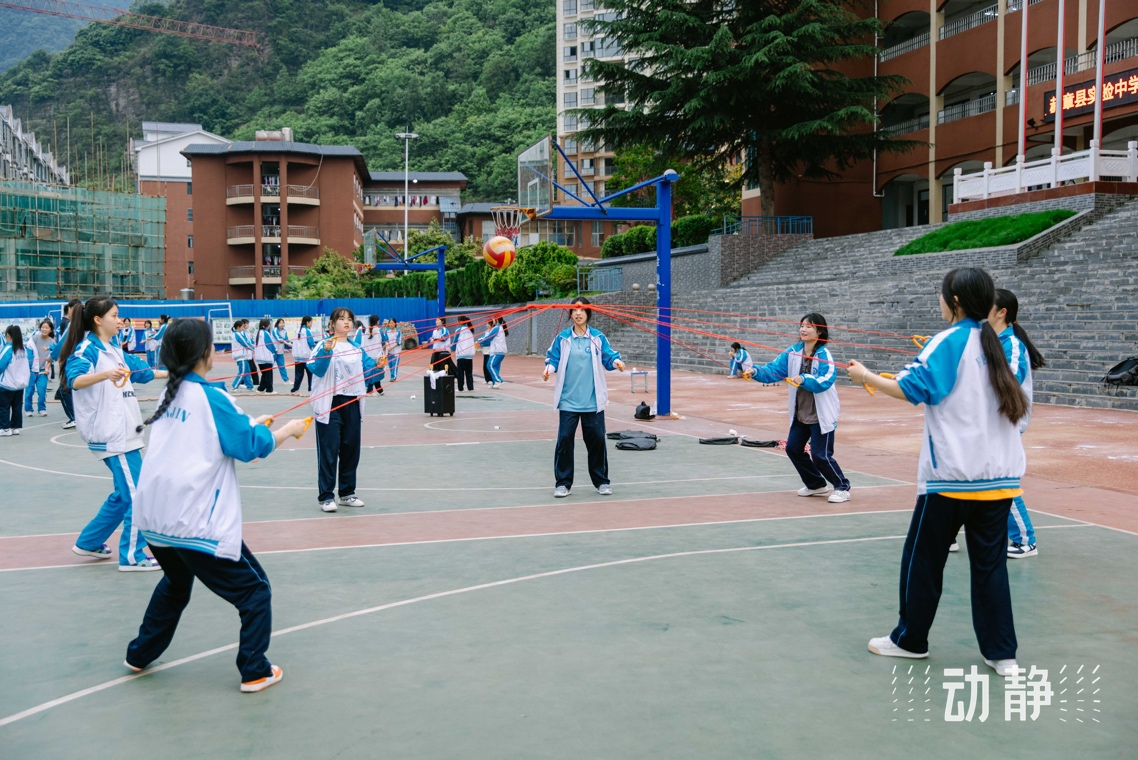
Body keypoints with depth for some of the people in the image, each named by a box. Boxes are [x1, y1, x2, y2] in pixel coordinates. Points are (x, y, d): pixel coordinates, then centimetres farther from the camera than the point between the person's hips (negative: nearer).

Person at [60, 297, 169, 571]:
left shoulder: (116, 352, 14)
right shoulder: (87, 349, -12)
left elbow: (144, 372, 20)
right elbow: (75, 380, -29)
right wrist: (106, 374, -47)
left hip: (123, 432, 9)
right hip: (111, 435, -9)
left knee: (125, 494, 17)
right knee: (137, 495, -4)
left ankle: (88, 543, 29)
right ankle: (132, 556, 5)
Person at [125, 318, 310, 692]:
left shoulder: (170, 393, 9)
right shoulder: (211, 396, -13)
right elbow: (253, 447, -10)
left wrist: (250, 424, 18)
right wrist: (287, 430, 5)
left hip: (153, 518, 8)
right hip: (196, 523, -8)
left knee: (175, 582, 34)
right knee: (255, 591, 7)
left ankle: (140, 654, 43)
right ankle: (255, 672, 9)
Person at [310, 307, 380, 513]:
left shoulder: (356, 349, 12)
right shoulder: (325, 345, -5)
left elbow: (366, 373, 12)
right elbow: (317, 369, -19)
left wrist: (377, 367, -7)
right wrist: (325, 351, -35)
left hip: (352, 404, 6)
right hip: (330, 404, -6)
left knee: (351, 449, 10)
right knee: (329, 451, -5)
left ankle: (347, 493, 21)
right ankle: (326, 496, 1)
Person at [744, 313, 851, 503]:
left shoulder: (824, 355, -16)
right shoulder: (793, 352, 0)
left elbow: (825, 380, -29)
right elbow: (774, 370, -5)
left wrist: (804, 379, -43)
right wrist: (756, 372, -22)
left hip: (821, 414, -7)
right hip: (800, 414, 7)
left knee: (820, 455, -5)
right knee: (793, 448, 12)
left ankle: (842, 487, 16)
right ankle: (816, 485, 31)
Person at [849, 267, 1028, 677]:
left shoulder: (948, 342, -9)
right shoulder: (994, 344, 11)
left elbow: (910, 389, -17)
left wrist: (866, 377, -3)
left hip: (952, 474, -6)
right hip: (999, 475, 6)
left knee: (923, 557, 7)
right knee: (990, 563, 10)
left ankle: (910, 639, 18)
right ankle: (1001, 652, 11)